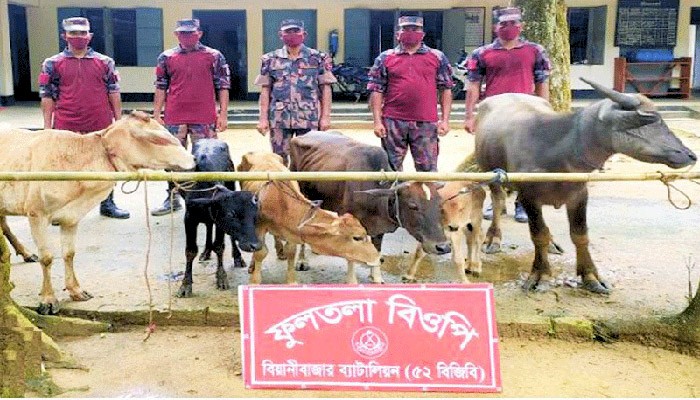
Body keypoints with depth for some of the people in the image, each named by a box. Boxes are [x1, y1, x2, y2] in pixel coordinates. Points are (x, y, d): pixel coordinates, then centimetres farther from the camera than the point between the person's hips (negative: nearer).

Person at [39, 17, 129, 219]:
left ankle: (108, 204, 24)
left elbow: (113, 92, 8)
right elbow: (47, 96, 4)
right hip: (66, 127, -1)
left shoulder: (105, 62, 6)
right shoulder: (53, 64, 3)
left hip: (101, 126, 1)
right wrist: (47, 126, 0)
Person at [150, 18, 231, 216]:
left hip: (205, 118, -2)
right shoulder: (166, 57, 9)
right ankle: (173, 199, 18)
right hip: (174, 118, 2)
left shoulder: (214, 56, 3)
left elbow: (223, 87, 2)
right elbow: (161, 87, 11)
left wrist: (223, 115, -4)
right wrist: (156, 115, 6)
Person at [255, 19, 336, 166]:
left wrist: (325, 116, -5)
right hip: (279, 119, 1)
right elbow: (265, 90, 6)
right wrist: (263, 118, 0)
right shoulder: (270, 59, 6)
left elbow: (325, 88, 2)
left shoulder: (318, 58, 2)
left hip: (309, 118, -1)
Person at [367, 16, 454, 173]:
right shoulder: (385, 58, 7)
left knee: (428, 168, 3)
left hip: (426, 123, 0)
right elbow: (377, 91, 5)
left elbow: (445, 89, 8)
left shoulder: (437, 57, 8)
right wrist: (377, 121, -3)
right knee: (391, 167, 7)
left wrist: (445, 120, 0)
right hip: (393, 123, 0)